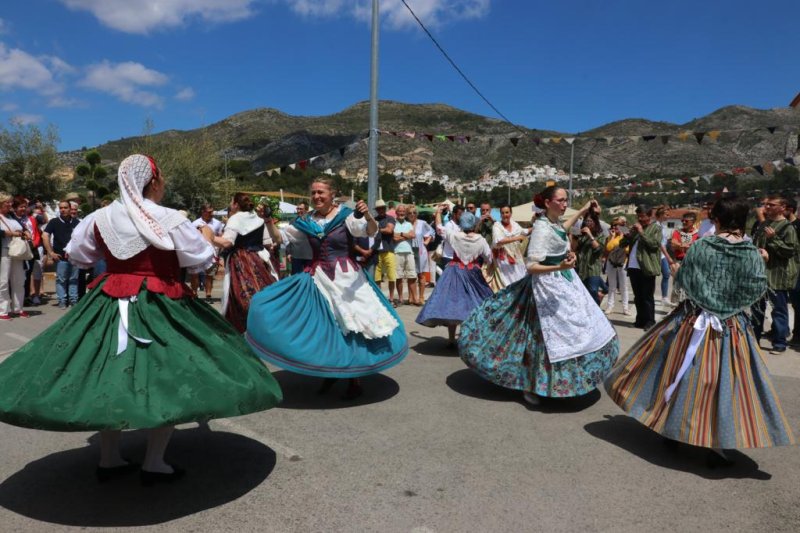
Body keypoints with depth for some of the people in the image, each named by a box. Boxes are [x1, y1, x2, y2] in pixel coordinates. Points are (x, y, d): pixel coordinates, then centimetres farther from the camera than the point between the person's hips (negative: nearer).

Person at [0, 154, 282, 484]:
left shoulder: (101, 217, 2)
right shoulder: (169, 220, -11)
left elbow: (76, 253, 16)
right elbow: (203, 259, -3)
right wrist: (206, 240, 17)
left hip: (109, 305, 5)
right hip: (158, 307, -5)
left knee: (109, 376, 14)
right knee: (165, 380, 4)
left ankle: (108, 459, 23)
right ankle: (153, 464, 8)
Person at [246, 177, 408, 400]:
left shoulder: (346, 216, -9)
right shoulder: (306, 221, 5)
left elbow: (371, 232, -22)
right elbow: (280, 237, 13)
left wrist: (368, 216, -43)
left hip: (346, 278, -4)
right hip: (318, 278, 4)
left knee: (353, 327, 1)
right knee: (321, 328, 7)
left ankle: (354, 380, 14)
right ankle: (328, 373, 26)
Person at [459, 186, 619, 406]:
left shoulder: (554, 222, 6)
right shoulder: (542, 228, -21)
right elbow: (531, 266, -24)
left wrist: (582, 211, 33)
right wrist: (559, 267, -36)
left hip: (565, 283, 10)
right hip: (548, 286, -10)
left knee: (573, 330, 16)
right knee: (545, 336, -3)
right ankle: (530, 387, 13)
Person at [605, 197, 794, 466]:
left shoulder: (700, 247, -9)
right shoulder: (753, 254, -7)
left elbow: (682, 279, -1)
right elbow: (757, 289, -2)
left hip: (693, 323, 0)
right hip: (733, 329, 1)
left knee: (682, 376, 13)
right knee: (725, 385, 7)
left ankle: (671, 429, 23)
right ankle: (717, 446, 11)